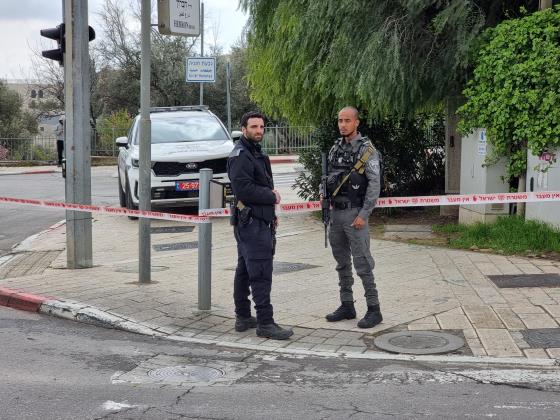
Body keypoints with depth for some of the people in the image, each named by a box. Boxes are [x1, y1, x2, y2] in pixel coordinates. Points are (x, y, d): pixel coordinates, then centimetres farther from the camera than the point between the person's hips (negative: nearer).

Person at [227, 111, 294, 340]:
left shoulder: (256, 153, 20)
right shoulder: (240, 155, -13)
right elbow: (243, 188, -23)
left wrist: (271, 214, 16)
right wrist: (272, 197, -11)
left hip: (260, 221, 11)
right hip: (251, 223, -11)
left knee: (245, 270, 13)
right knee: (261, 274, -11)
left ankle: (243, 317, 20)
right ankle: (265, 323, -10)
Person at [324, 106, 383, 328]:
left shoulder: (367, 149, -9)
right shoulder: (335, 148, 11)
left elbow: (374, 185, -14)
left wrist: (363, 215, -18)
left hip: (355, 213, -7)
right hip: (336, 212, 7)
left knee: (362, 263, -6)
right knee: (342, 263, 12)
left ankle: (373, 309, 1)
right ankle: (347, 305, 22)